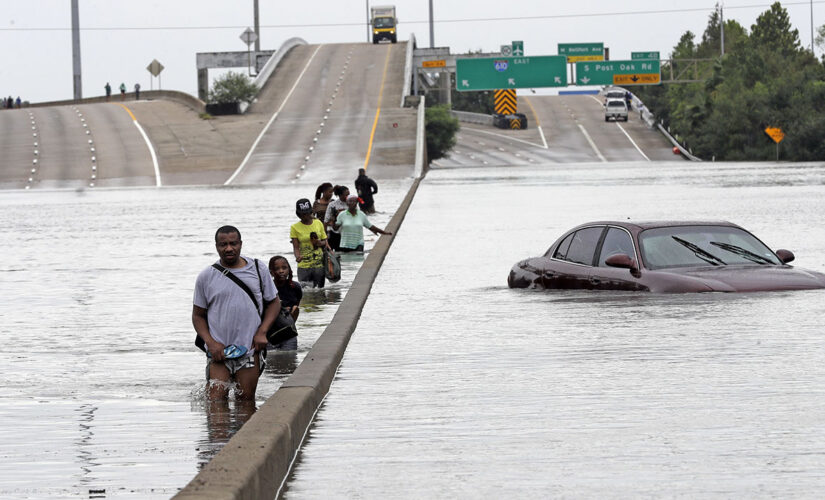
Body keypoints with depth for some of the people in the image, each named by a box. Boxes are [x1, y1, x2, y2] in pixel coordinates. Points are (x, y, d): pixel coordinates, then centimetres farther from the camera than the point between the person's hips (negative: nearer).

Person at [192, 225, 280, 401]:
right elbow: (198, 315, 9)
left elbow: (274, 303, 13)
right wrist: (211, 343, -7)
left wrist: (262, 332, -2)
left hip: (250, 349, 1)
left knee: (246, 401, 4)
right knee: (216, 402, -10)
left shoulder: (257, 269, 6)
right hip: (218, 350, -1)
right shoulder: (206, 277, 4)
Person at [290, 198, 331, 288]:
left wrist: (320, 243, -10)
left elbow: (325, 242, 14)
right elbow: (296, 247, -5)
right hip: (304, 267, -2)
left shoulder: (318, 223, 7)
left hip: (319, 265, 2)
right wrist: (298, 257, -27)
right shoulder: (295, 227, -1)